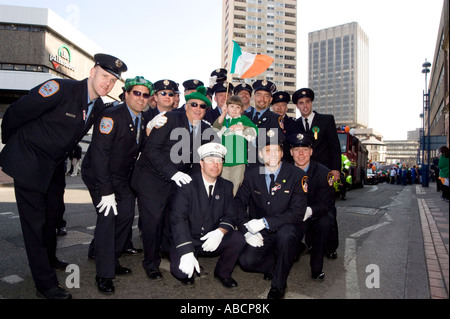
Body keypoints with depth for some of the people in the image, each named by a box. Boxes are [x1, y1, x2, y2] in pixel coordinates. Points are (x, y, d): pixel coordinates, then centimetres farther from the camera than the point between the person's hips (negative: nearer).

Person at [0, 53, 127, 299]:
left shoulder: (98, 107, 0)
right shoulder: (62, 88, -24)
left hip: (53, 166, 7)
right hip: (28, 163, -7)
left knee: (50, 215, 21)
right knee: (34, 221, -1)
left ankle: (50, 259, 43)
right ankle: (46, 283, 10)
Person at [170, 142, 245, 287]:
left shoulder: (226, 186, 2)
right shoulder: (188, 185, -13)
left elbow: (230, 215, 1)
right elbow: (178, 219, -20)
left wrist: (220, 232, -24)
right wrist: (187, 252, -31)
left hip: (212, 241, 4)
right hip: (188, 241, -3)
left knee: (238, 239, -21)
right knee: (180, 271, -26)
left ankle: (222, 272, 6)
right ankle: (188, 269, 13)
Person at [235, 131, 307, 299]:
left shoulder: (296, 175, -11)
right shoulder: (251, 174, -3)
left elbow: (298, 212, -16)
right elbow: (239, 204, 2)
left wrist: (265, 222, -26)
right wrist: (247, 232, -13)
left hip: (287, 230, -2)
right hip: (261, 234, 2)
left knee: (286, 233, -35)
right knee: (246, 261, -21)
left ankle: (278, 284, -10)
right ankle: (275, 265, 14)